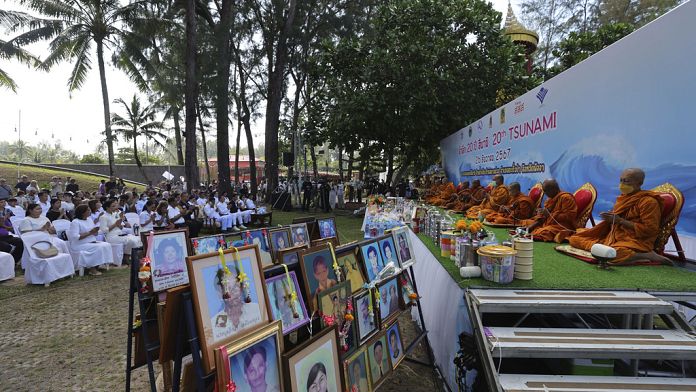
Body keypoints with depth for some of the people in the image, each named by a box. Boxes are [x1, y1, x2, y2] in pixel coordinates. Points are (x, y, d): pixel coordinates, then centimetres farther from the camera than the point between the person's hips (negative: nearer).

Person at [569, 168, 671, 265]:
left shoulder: (648, 201, -11)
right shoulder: (623, 197, 14)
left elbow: (650, 229, -16)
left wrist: (620, 220, -18)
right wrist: (609, 217, 3)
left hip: (634, 241, -8)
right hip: (612, 236, 8)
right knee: (574, 239, -3)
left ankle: (648, 256, -17)